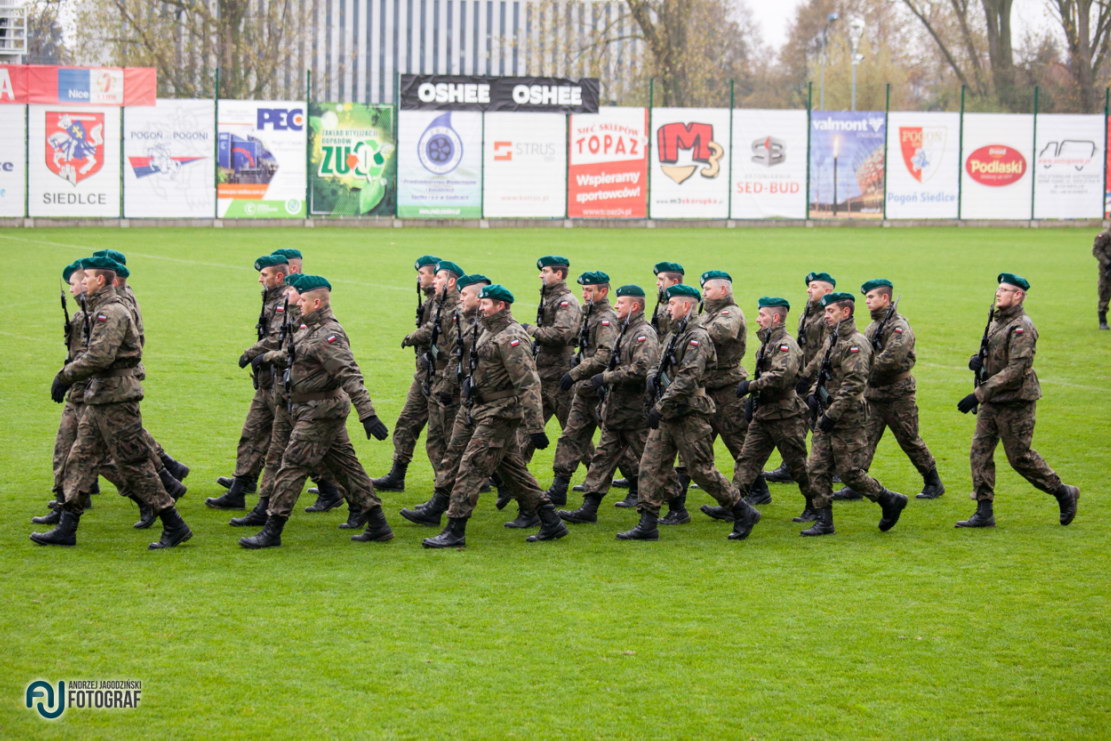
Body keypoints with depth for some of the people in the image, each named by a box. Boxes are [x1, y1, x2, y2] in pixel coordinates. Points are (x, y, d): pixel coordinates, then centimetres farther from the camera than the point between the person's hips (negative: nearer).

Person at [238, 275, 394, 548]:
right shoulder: (310, 328, 10)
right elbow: (293, 354, 31)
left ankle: (271, 532, -2)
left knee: (293, 466, -6)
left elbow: (351, 376, -29)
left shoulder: (328, 336, -21)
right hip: (323, 410, 10)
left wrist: (367, 415, -35)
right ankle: (378, 525, 16)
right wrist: (269, 357, 44)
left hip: (320, 412, -10)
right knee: (344, 465, 13)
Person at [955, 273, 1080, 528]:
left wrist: (979, 394, -28)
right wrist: (977, 359, -1)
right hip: (992, 401, 9)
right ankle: (984, 513, 3)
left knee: (1020, 457, 0)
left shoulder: (1022, 327, -18)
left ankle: (1064, 493, 20)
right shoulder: (997, 321, 11)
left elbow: (1016, 370, -25)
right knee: (980, 451, 1)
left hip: (1016, 402, -8)